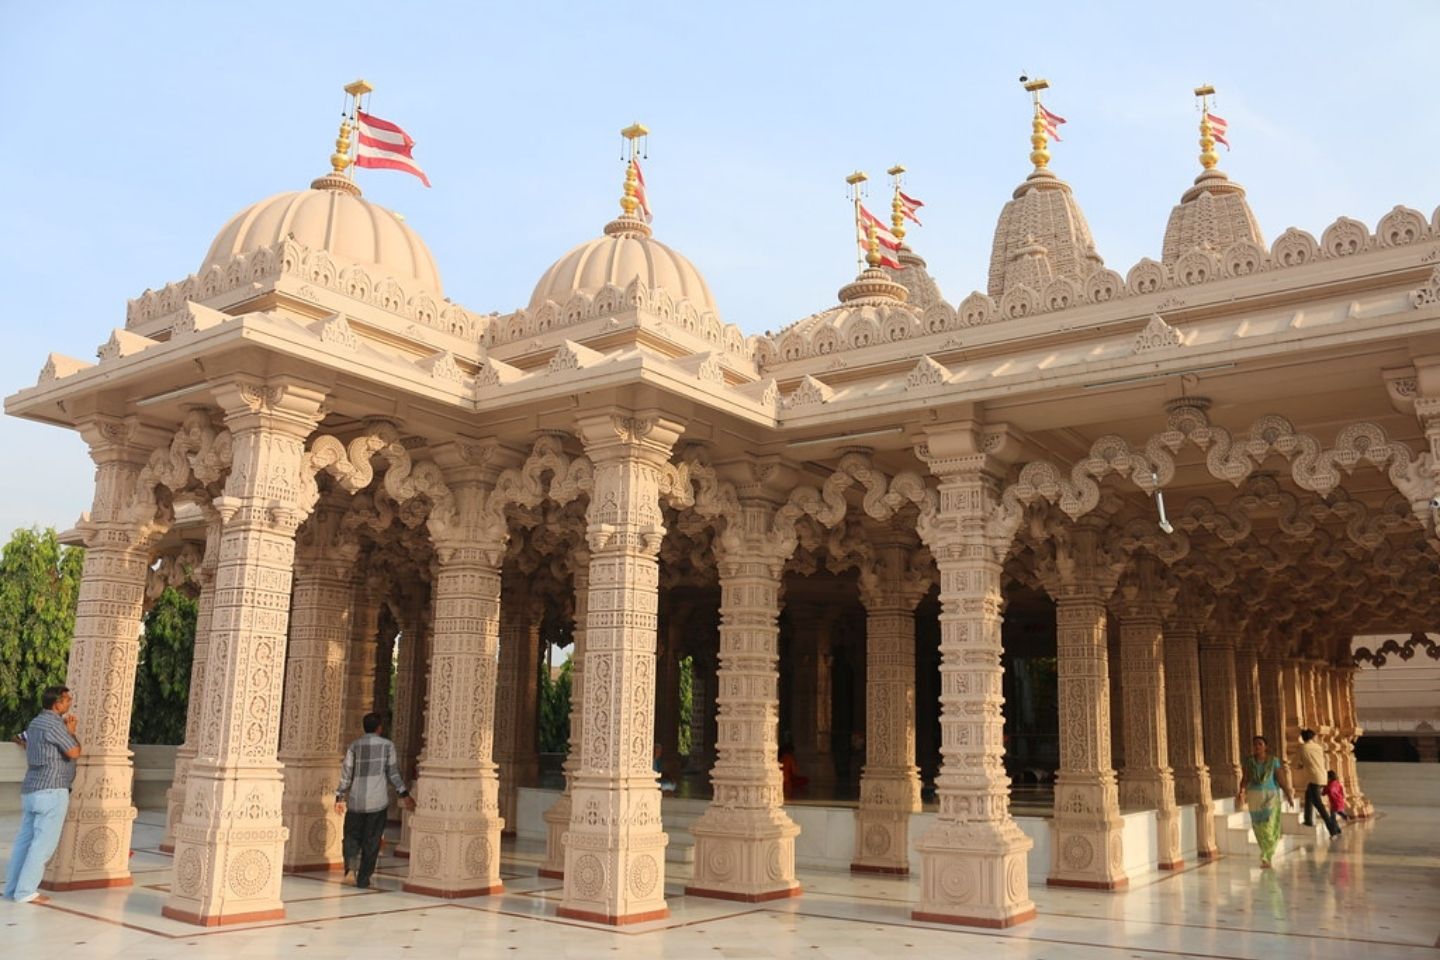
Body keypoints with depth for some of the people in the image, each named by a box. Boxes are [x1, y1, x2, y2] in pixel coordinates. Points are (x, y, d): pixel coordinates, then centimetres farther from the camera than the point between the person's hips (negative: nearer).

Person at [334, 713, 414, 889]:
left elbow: (346, 772, 2)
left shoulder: (354, 745, 4)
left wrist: (339, 797, 8)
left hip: (356, 800, 1)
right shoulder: (387, 745, 1)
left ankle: (350, 857, -16)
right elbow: (393, 773, 0)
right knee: (371, 841, 6)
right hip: (378, 801, -1)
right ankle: (363, 878, 6)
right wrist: (404, 795, 6)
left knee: (352, 834, 12)